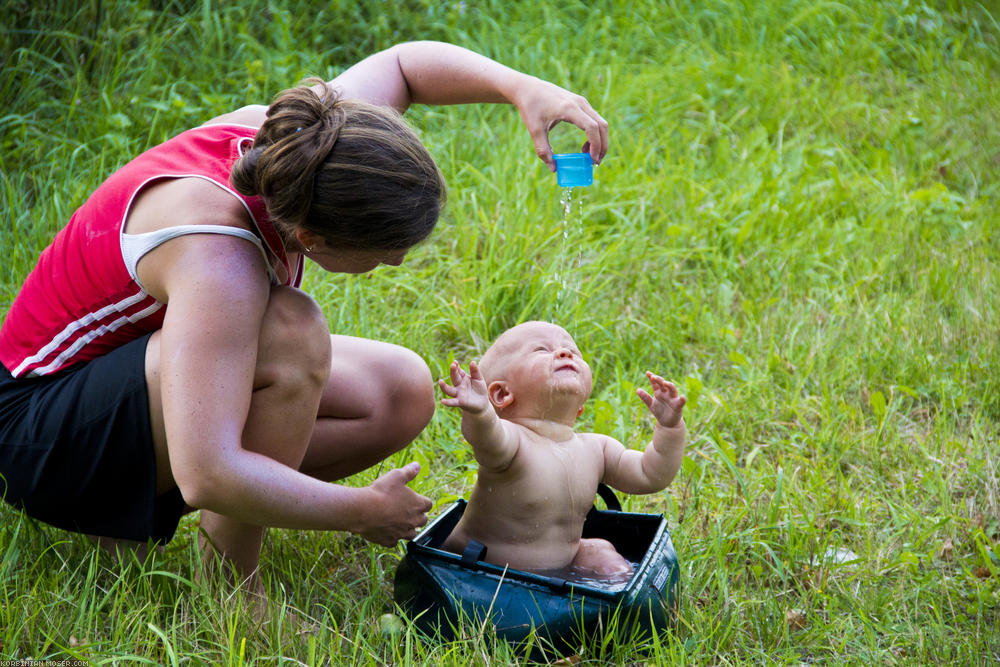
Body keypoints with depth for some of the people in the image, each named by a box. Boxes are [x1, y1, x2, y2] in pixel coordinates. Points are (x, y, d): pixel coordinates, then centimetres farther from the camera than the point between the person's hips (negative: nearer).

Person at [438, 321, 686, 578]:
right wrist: (478, 413, -72)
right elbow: (489, 441, -49)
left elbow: (650, 477, 1)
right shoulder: (510, 441, -25)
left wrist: (669, 426, -15)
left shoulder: (596, 448, -2)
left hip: (561, 564, 6)